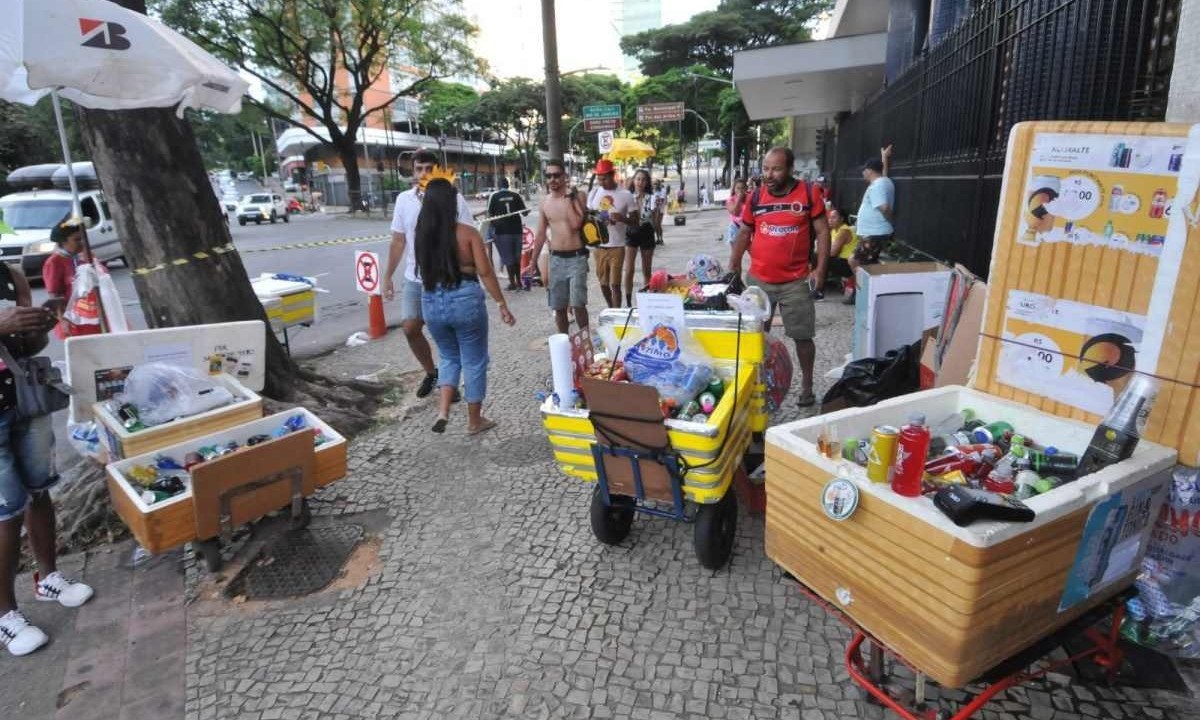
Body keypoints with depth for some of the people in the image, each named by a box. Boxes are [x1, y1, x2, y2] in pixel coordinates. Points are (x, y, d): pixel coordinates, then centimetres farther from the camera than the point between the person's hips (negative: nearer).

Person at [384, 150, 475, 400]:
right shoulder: (403, 200, 2)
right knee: (410, 328, 5)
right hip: (415, 278, 4)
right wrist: (388, 276, 11)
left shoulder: (454, 199, -9)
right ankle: (431, 372, 28)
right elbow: (398, 241, 10)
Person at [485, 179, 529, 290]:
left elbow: (489, 214, -5)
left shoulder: (494, 196, -1)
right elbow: (524, 212, 6)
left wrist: (492, 225, 9)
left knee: (508, 258, 3)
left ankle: (513, 282, 3)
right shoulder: (516, 195, 5)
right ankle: (518, 281, 22)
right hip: (516, 229, 3)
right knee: (517, 257, 15)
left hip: (502, 231, -3)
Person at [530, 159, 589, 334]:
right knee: (558, 307, 9)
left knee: (578, 304, -9)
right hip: (556, 259, 4)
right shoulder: (545, 202, 7)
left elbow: (576, 224, -20)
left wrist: (568, 199, -15)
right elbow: (541, 234, 13)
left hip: (576, 257, -4)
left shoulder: (576, 196, -5)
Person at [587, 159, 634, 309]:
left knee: (615, 284, -6)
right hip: (598, 246, 4)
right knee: (603, 283, 13)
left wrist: (622, 218, -23)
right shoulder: (594, 192, 5)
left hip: (617, 247, -4)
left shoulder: (625, 195, -6)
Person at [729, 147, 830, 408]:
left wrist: (820, 269, -10)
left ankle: (807, 386, 22)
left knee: (802, 336, 7)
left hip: (796, 281, -2)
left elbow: (822, 232, -2)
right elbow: (744, 233, 11)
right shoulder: (756, 197, 3)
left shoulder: (809, 193, -4)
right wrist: (733, 265, 4)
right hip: (758, 280, 2)